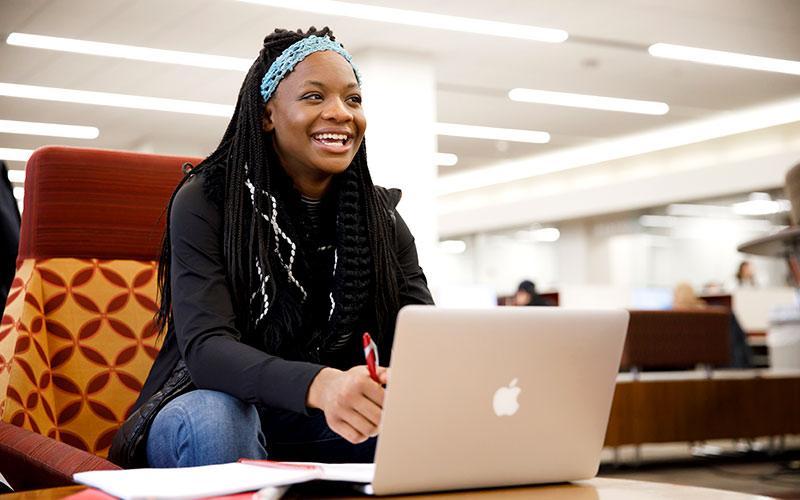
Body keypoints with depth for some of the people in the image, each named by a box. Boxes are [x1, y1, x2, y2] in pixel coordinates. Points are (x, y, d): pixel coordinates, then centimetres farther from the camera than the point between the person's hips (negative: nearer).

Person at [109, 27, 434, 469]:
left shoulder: (382, 219, 1)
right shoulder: (206, 202, -11)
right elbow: (205, 347, -25)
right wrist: (319, 384, -47)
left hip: (325, 424, 3)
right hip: (211, 416, -3)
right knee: (215, 416, -37)